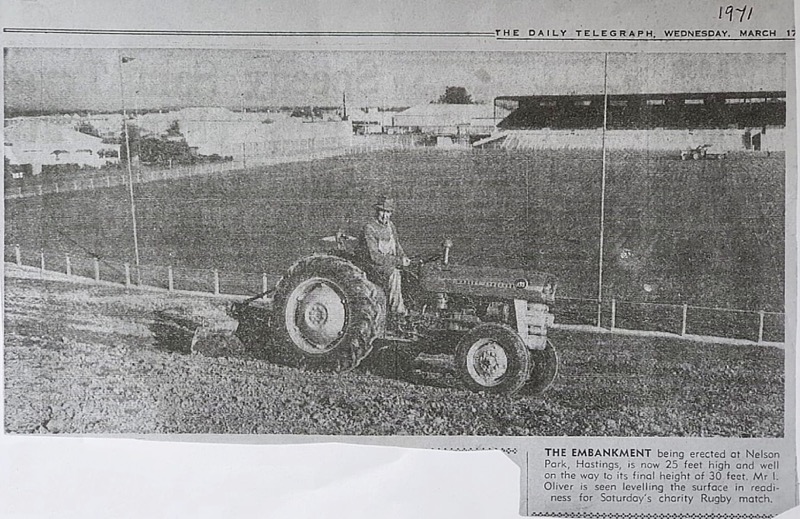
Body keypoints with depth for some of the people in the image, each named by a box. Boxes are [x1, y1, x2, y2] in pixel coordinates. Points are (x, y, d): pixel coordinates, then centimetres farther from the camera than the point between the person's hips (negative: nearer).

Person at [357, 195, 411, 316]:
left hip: (391, 262, 8)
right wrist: (398, 261, -24)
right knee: (393, 272, -31)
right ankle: (396, 308, -21)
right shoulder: (369, 228, -17)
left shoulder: (390, 225, 8)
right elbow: (374, 256, -22)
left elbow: (396, 245, 20)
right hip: (373, 265, -8)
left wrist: (403, 257, -2)